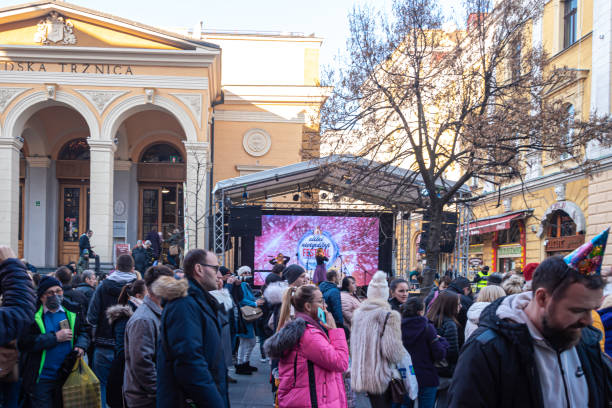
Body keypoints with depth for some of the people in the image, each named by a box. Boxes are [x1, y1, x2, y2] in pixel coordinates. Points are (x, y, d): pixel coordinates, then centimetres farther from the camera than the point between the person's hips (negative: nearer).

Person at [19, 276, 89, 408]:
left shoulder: (73, 312, 6)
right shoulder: (33, 315, -7)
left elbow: (84, 332, 13)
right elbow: (24, 343, -17)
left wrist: (80, 346, -9)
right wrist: (55, 337, -20)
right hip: (41, 379, -4)